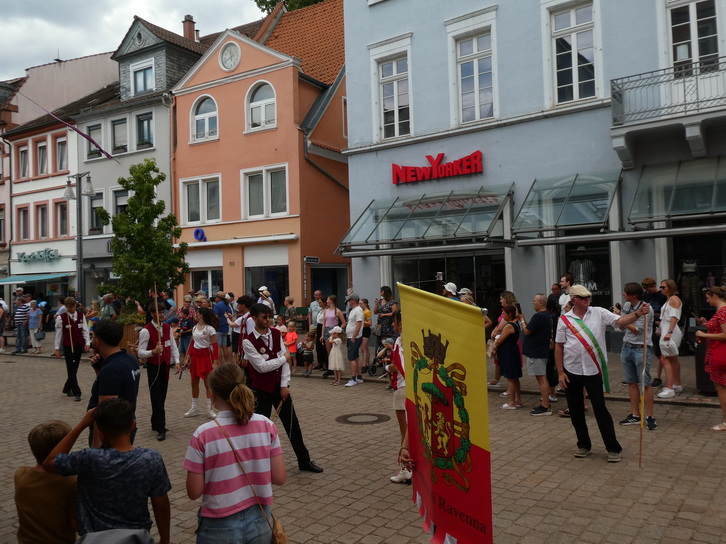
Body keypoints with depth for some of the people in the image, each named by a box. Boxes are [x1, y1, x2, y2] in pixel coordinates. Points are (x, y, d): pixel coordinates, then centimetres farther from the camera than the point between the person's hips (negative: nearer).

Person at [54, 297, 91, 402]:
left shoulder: (81, 315, 4)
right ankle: (77, 393, -4)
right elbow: (58, 333, -2)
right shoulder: (61, 318, -7)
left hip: (79, 345, 4)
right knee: (71, 369, -4)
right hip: (68, 345, -4)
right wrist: (57, 348, -2)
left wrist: (87, 342, -2)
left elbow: (85, 329, 6)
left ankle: (67, 388, 31)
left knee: (74, 368, 12)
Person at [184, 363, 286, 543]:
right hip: (260, 522, 2)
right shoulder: (266, 425, -9)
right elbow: (280, 478, -4)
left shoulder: (203, 435, -16)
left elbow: (194, 492, -10)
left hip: (221, 528, -2)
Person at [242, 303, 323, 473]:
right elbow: (261, 366, -21)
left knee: (292, 423, 12)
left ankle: (304, 460, 25)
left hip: (279, 387, 5)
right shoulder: (248, 341, -15)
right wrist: (284, 358, -10)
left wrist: (284, 385, -7)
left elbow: (285, 360, 0)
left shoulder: (276, 334, 1)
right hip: (261, 390, -5)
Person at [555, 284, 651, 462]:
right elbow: (558, 347, 1)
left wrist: (638, 313, -33)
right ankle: (583, 444, 27)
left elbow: (620, 321, -13)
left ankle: (613, 448, 12)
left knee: (600, 409, 0)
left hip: (593, 370, -1)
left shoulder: (599, 313, -1)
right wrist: (560, 373, -3)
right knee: (576, 411, 11)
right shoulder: (564, 320, -1)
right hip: (571, 371, 2)